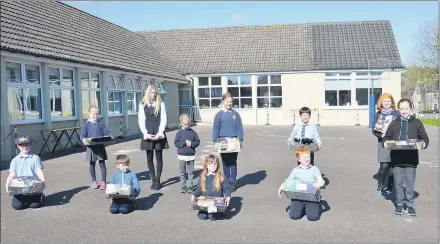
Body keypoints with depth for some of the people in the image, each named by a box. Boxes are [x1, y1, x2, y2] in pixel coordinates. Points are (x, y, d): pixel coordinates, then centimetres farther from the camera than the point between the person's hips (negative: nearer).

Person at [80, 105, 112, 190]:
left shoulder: (101, 123, 4)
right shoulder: (87, 125, 1)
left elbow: (107, 132, 4)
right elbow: (82, 134, -5)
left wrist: (110, 136, -15)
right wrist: (84, 139, -25)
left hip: (100, 146, 0)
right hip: (91, 147, 0)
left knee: (102, 164, 0)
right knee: (92, 164, 9)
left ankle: (103, 182, 7)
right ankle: (94, 181, 24)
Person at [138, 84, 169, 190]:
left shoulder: (161, 104, 5)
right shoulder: (142, 105, 6)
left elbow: (163, 119, 0)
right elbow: (141, 121, 2)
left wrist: (160, 133, -11)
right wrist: (146, 133, -10)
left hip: (158, 134, -1)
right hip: (148, 134, 1)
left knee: (159, 157, 1)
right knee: (149, 158, 3)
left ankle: (158, 180, 7)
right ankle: (153, 179, 13)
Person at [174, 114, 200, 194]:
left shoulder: (193, 132, 3)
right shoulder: (179, 132, -2)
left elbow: (198, 141, 4)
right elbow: (176, 143, -6)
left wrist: (192, 144, -13)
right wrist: (184, 143, -16)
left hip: (191, 155, 1)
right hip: (182, 155, -1)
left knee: (190, 172, 5)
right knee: (182, 172, 9)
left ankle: (190, 186, 12)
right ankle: (183, 186, 20)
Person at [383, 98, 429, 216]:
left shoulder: (417, 123, 5)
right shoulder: (394, 124, 8)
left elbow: (424, 138, 8)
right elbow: (387, 137, 12)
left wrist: (423, 143, -12)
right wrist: (385, 142, -9)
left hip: (411, 159, -1)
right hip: (397, 159, 1)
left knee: (410, 183, 6)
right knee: (398, 183, 6)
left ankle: (410, 204, 19)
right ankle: (399, 204, 19)